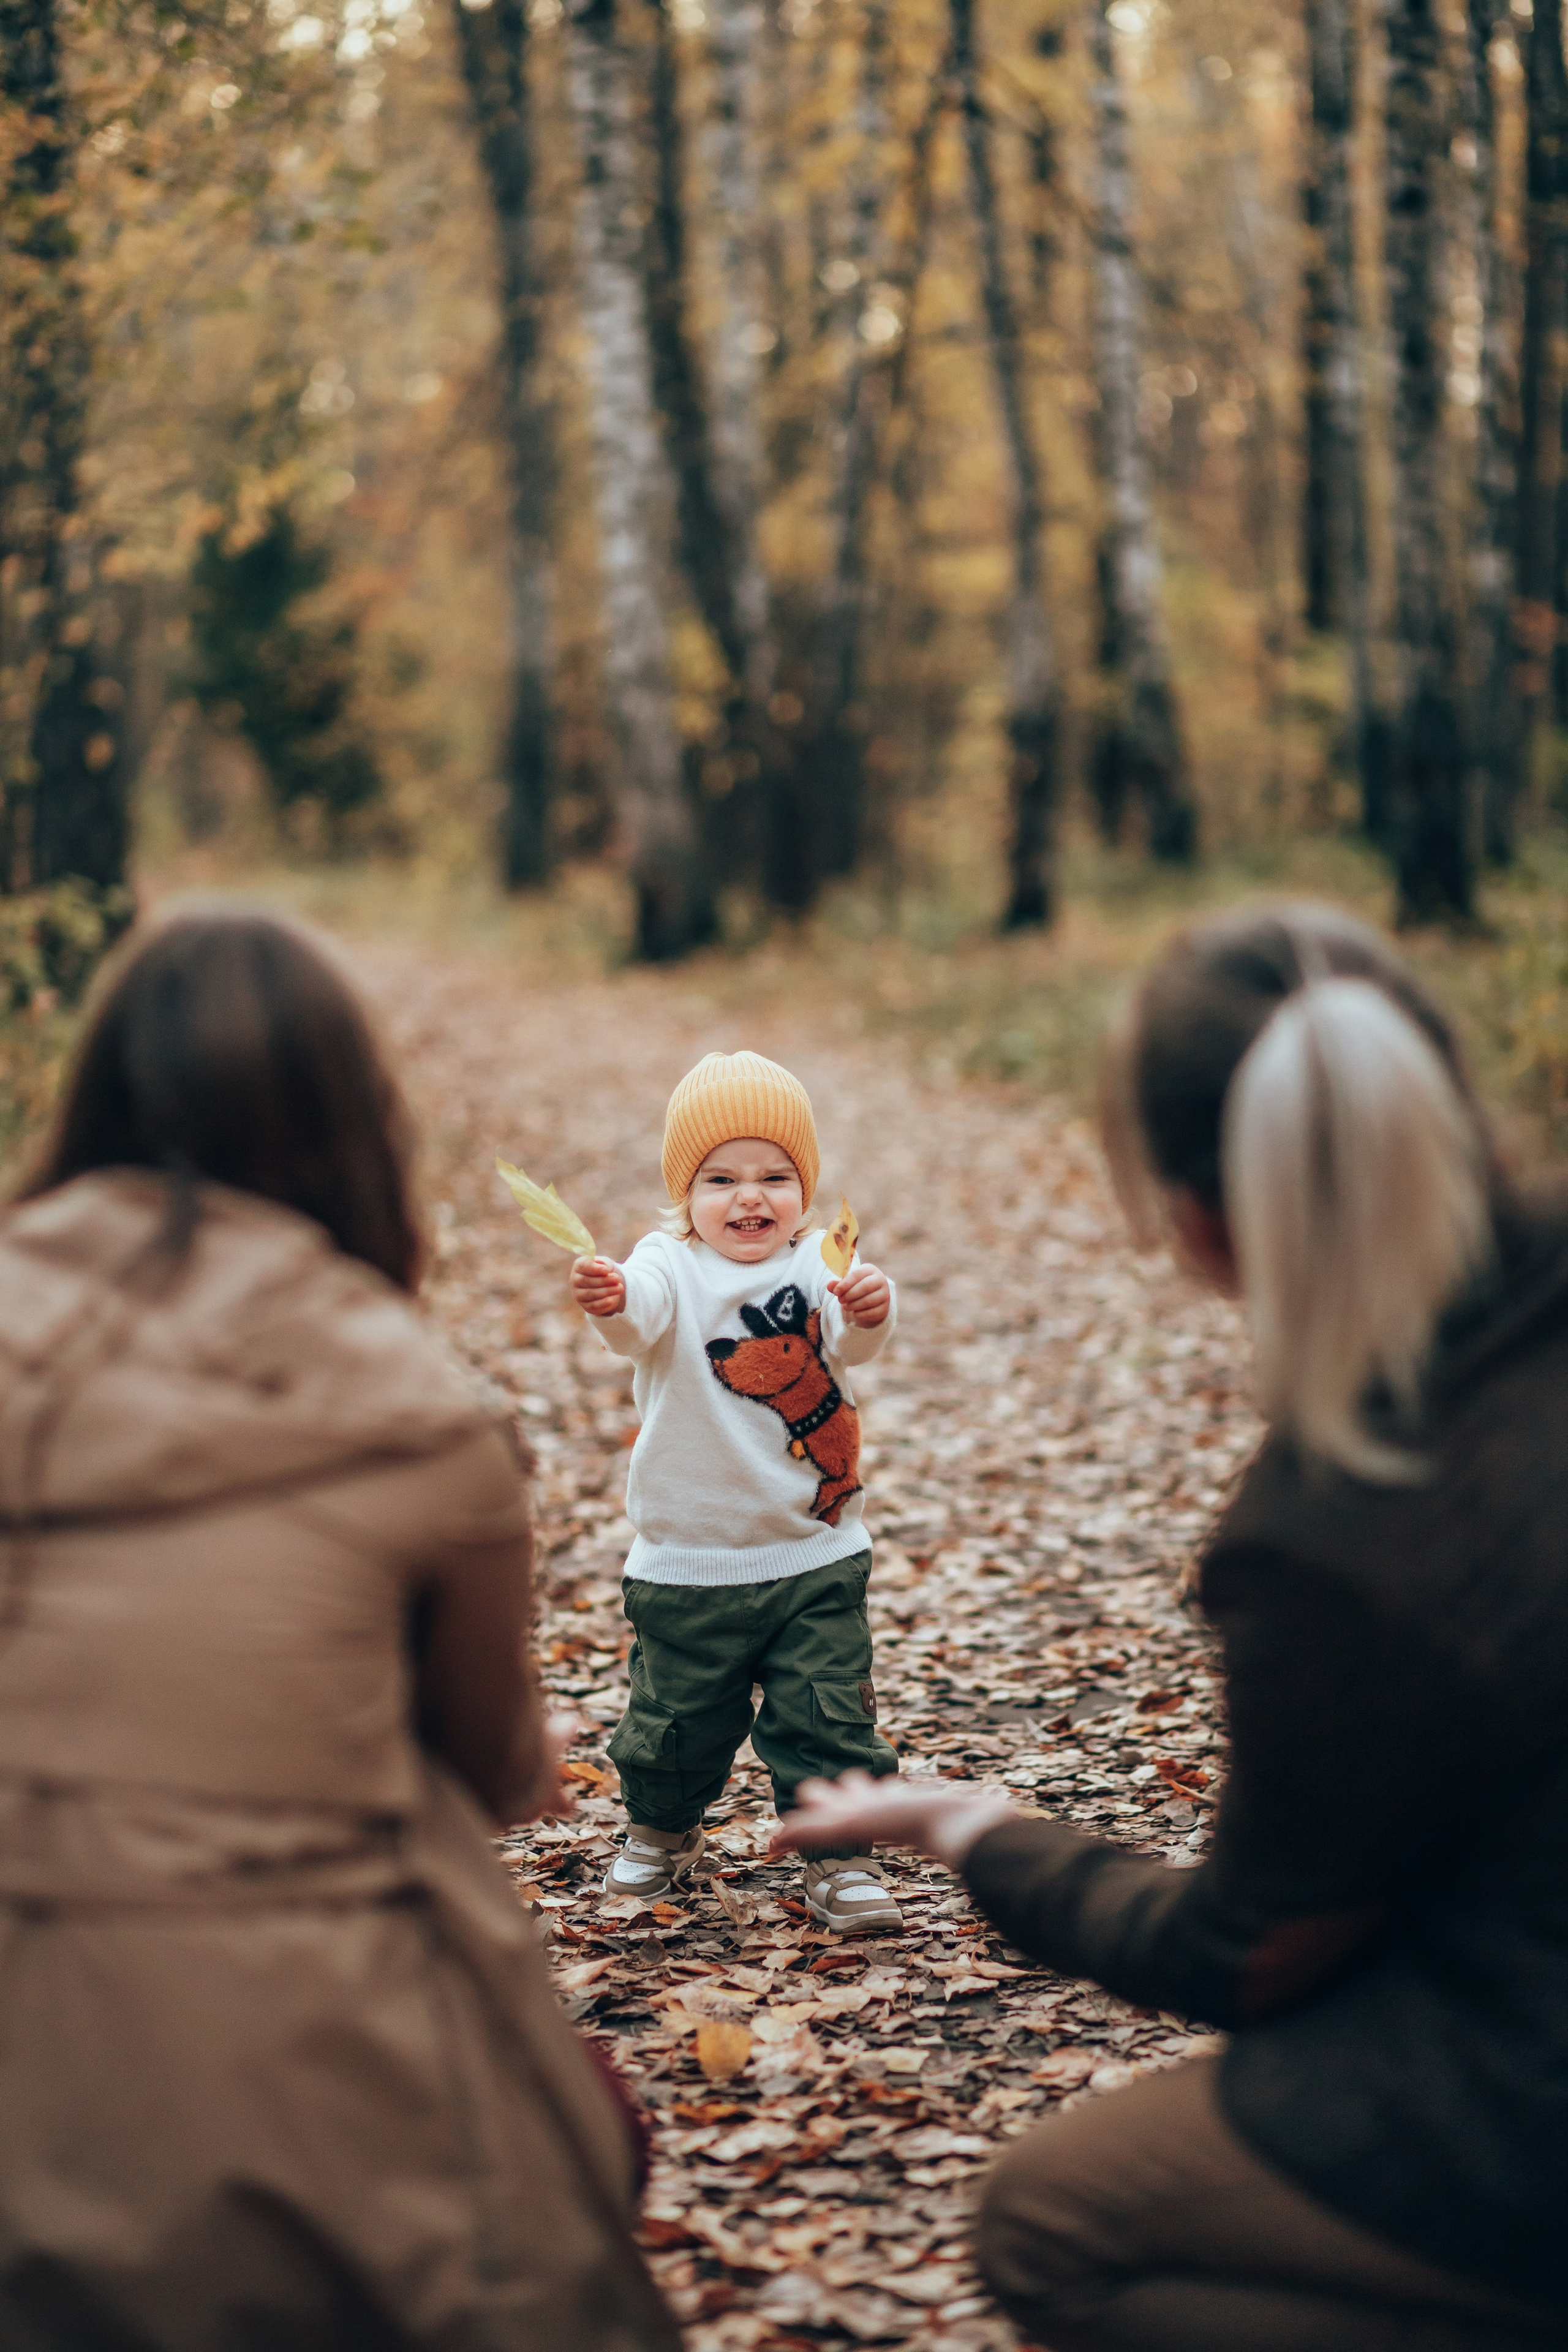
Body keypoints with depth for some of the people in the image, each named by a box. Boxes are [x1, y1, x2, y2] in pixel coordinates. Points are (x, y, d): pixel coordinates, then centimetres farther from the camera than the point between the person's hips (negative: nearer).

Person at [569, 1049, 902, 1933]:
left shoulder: (819, 1266, -4)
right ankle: (664, 1830, 39)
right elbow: (640, 1313, -32)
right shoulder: (670, 1268, -10)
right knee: (678, 1720, 12)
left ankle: (843, 1861, 16)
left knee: (830, 1719, 0)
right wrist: (608, 1300, -57)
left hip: (818, 1559, 1)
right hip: (691, 1563, -1)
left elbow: (854, 1340, -23)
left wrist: (871, 1310, -48)